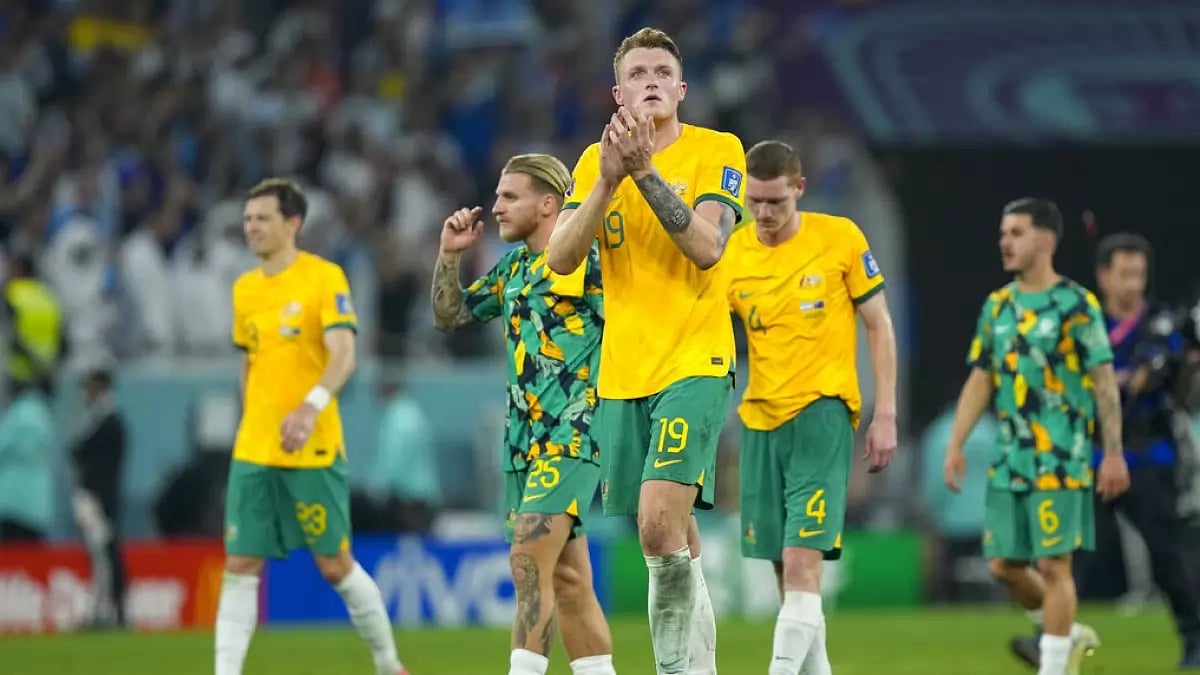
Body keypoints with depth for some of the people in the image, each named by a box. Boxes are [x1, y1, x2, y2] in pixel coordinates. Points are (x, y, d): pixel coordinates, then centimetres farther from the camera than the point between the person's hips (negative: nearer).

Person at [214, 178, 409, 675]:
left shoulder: (324, 277, -7)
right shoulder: (244, 289, 12)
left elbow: (343, 356, -17)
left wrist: (310, 408, -32)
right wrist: (251, 424, 16)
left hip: (313, 450, -5)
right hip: (253, 451, 5)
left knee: (334, 564, 2)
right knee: (240, 566, -3)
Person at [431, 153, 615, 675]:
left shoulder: (585, 258, -9)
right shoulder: (513, 269, 15)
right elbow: (449, 317, 23)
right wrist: (449, 255, 12)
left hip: (570, 436, -8)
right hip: (525, 438, 8)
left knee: (529, 559, -19)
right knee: (566, 577, 9)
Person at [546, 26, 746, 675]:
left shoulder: (718, 151, -3)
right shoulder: (595, 160, 9)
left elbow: (706, 247, -17)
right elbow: (560, 258, -2)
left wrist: (645, 171, -21)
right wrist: (608, 182, -15)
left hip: (694, 363, -5)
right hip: (622, 373, 5)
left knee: (660, 521, -22)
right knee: (676, 540, 8)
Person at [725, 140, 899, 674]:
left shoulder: (841, 239, -4)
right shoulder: (730, 253, 2)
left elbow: (880, 327, 3)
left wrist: (885, 414, -2)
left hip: (822, 409, -4)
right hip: (760, 416, 4)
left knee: (802, 556, -16)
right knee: (783, 565, 7)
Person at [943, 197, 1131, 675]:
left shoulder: (1076, 305, -7)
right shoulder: (998, 306, 11)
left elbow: (1105, 383, -8)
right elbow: (979, 381, 14)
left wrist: (1114, 453, -12)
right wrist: (955, 445, 7)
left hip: (1060, 461, -6)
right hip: (1009, 460, 6)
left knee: (1053, 565, -8)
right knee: (1004, 564, 6)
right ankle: (1069, 635, 27)